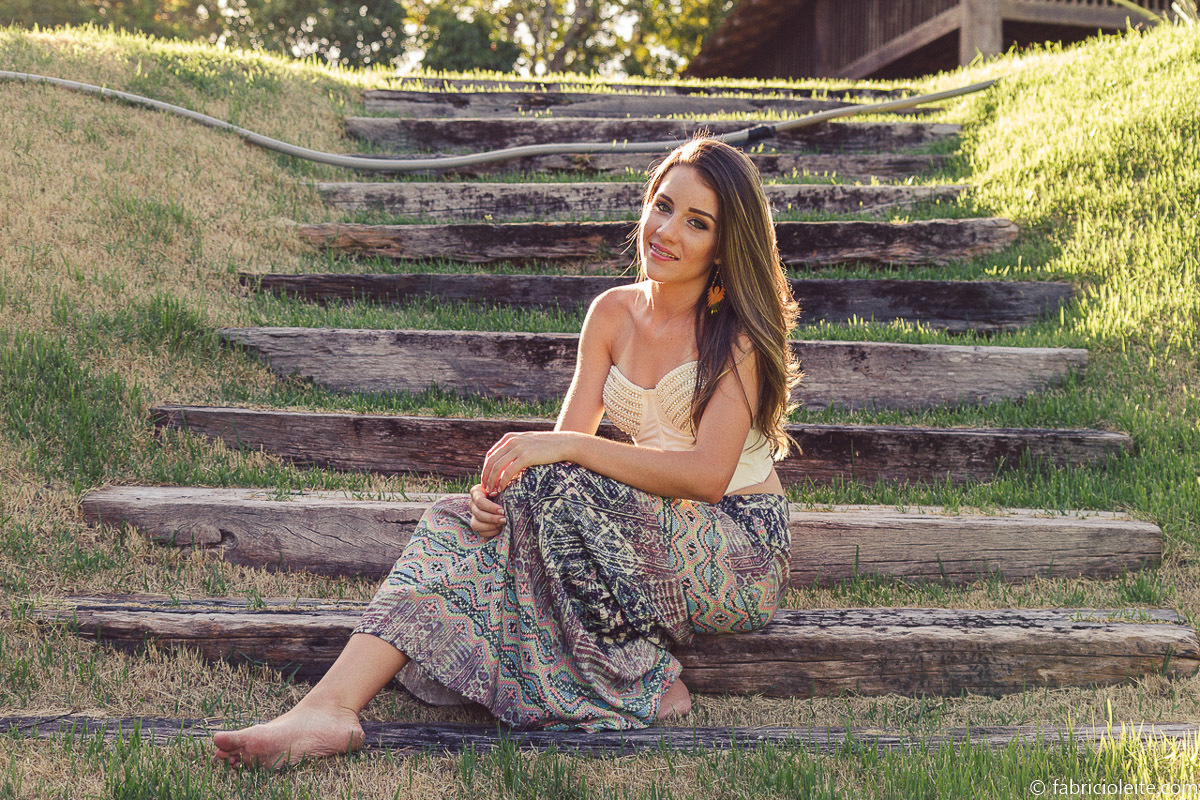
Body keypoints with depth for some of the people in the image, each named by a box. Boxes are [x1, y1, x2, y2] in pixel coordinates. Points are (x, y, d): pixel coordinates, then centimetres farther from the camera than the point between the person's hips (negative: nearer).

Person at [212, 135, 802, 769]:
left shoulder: (739, 329, -11)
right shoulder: (613, 313, 7)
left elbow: (708, 473, -22)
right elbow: (566, 443, 1)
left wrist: (567, 449, -28)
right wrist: (501, 483, -21)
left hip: (742, 551, -6)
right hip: (651, 531, 6)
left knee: (560, 486, -31)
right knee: (463, 526, -16)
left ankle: (643, 685, -17)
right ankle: (330, 709, -28)